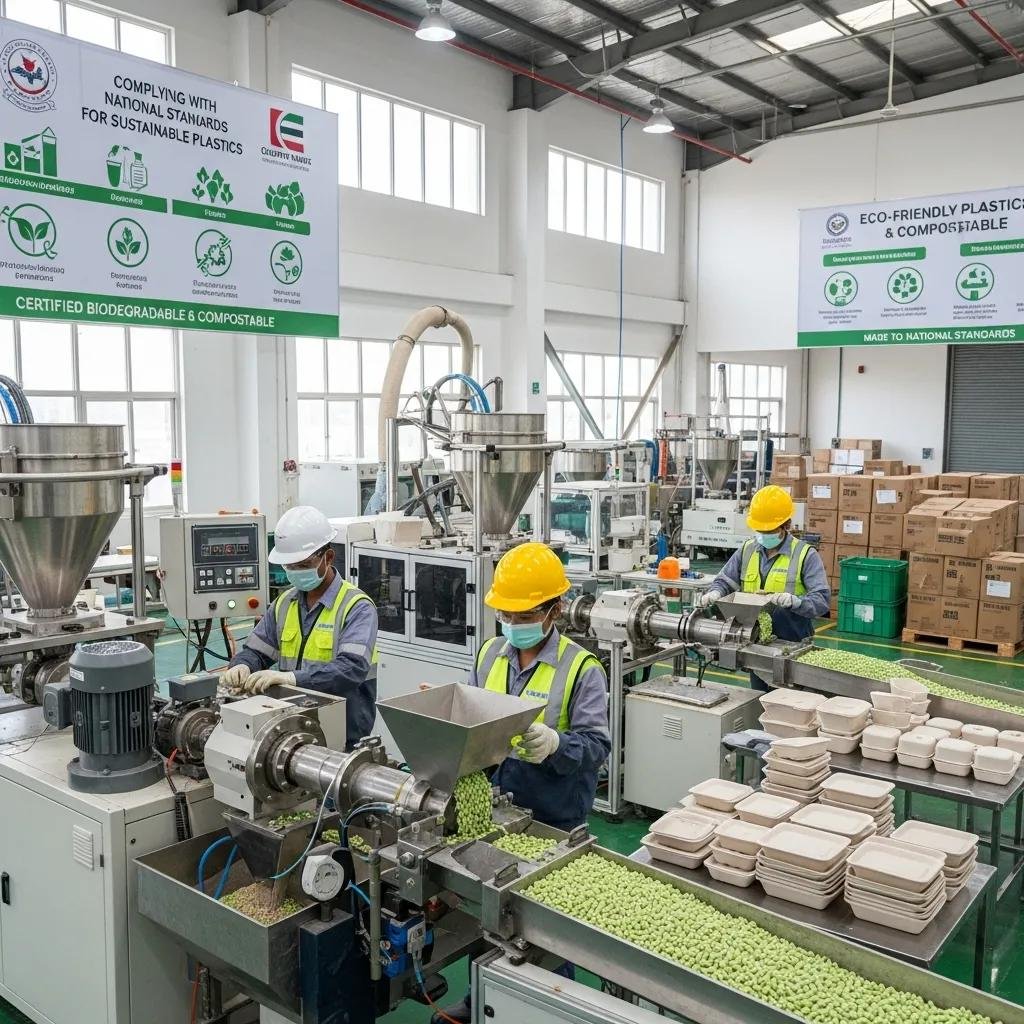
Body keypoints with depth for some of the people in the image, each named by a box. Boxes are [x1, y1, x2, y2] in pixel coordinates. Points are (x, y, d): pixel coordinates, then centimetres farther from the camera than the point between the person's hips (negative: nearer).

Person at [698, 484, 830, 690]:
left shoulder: (805, 555, -8)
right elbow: (724, 581, 8)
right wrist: (715, 593, -15)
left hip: (792, 648, -4)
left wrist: (794, 601, -36)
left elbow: (821, 600, -16)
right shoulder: (747, 550, 8)